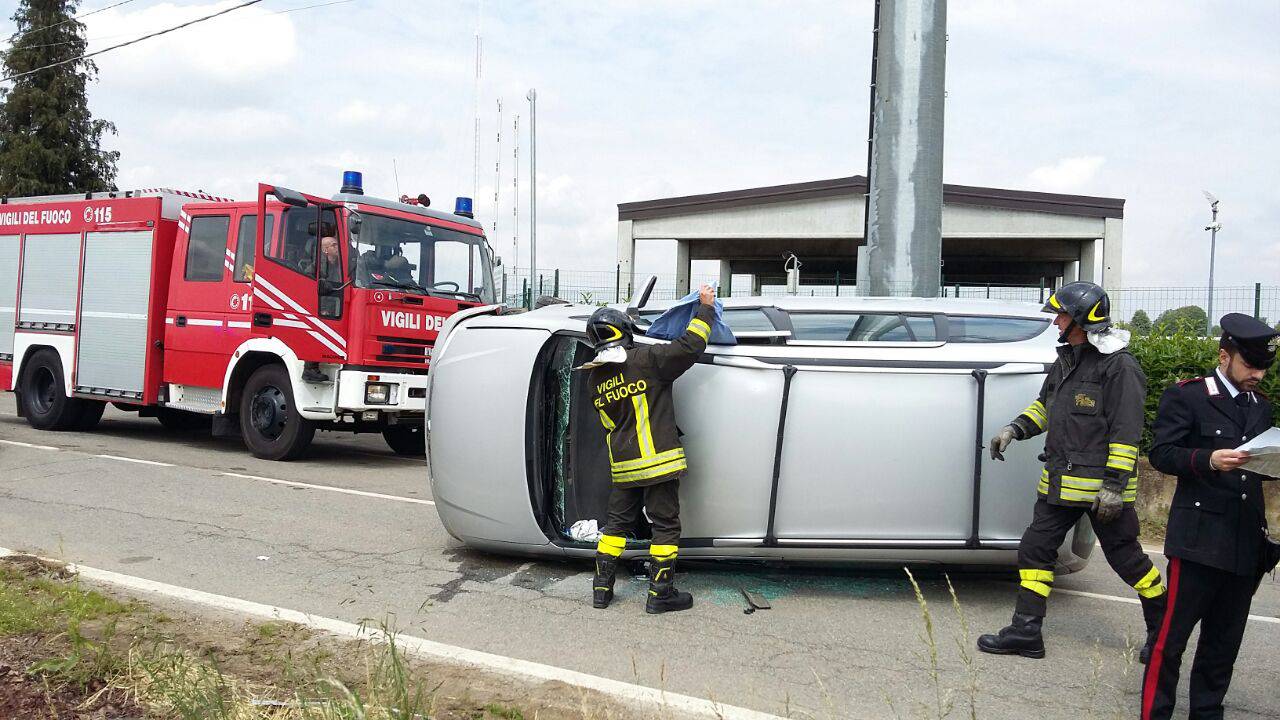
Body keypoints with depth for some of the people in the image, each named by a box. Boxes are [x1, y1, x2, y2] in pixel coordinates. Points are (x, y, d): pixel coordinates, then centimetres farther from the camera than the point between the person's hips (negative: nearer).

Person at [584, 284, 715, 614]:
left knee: (617, 522, 17)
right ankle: (660, 593, 7)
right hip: (657, 462, -6)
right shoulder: (646, 359, -13)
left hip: (621, 465, 6)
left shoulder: (595, 378, 8)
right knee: (665, 525, 4)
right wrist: (705, 306, -1)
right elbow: (691, 345, -14)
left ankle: (602, 587, 22)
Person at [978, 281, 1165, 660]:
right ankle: (1025, 632, 13)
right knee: (1034, 550, 6)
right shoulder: (1066, 360, 13)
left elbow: (1126, 433, -17)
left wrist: (1113, 486, -20)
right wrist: (1014, 429, 8)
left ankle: (1163, 627, 28)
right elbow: (1045, 405, 25)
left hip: (1102, 487, -8)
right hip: (1060, 483, 8)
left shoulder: (1119, 366, -14)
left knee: (1126, 557, 5)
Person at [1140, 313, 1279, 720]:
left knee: (1224, 640, 13)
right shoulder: (1186, 397, -3)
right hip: (1199, 539, -6)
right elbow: (1161, 454, -9)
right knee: (1172, 635, -2)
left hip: (1246, 544, 6)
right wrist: (1209, 460, -24)